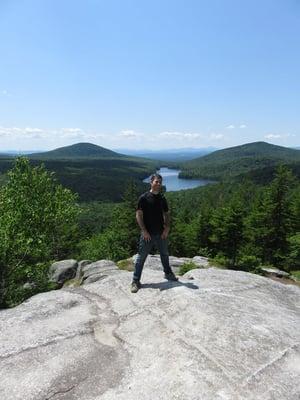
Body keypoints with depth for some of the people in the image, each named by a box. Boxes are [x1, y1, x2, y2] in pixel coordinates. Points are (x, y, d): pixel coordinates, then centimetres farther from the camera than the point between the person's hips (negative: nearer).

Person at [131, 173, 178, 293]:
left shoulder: (162, 198, 7)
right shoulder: (144, 198, -9)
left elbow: (166, 214, 12)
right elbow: (139, 215, -10)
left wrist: (167, 228, -1)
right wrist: (144, 231, -15)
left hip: (161, 233, 5)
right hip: (147, 233, -5)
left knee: (164, 254, 20)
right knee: (141, 257, 1)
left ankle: (168, 273, 41)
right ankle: (135, 281, 11)